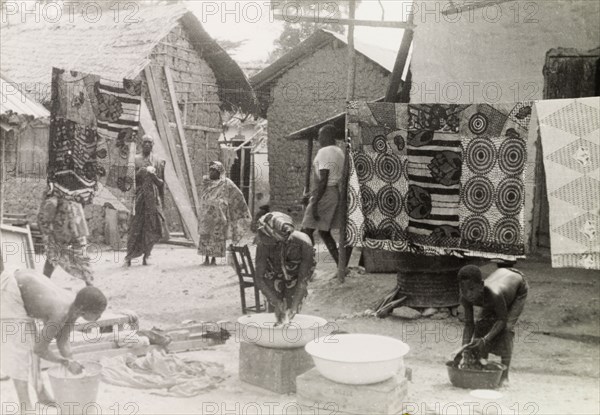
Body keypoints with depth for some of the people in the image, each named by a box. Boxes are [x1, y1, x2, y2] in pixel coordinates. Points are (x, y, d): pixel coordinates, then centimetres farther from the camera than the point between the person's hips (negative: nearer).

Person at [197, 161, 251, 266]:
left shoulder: (226, 184, -1)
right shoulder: (207, 183, 11)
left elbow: (237, 195, 3)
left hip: (218, 215, -3)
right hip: (206, 215, 3)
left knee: (217, 236, -2)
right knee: (205, 236, -1)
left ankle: (214, 259, 5)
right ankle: (206, 258, 4)